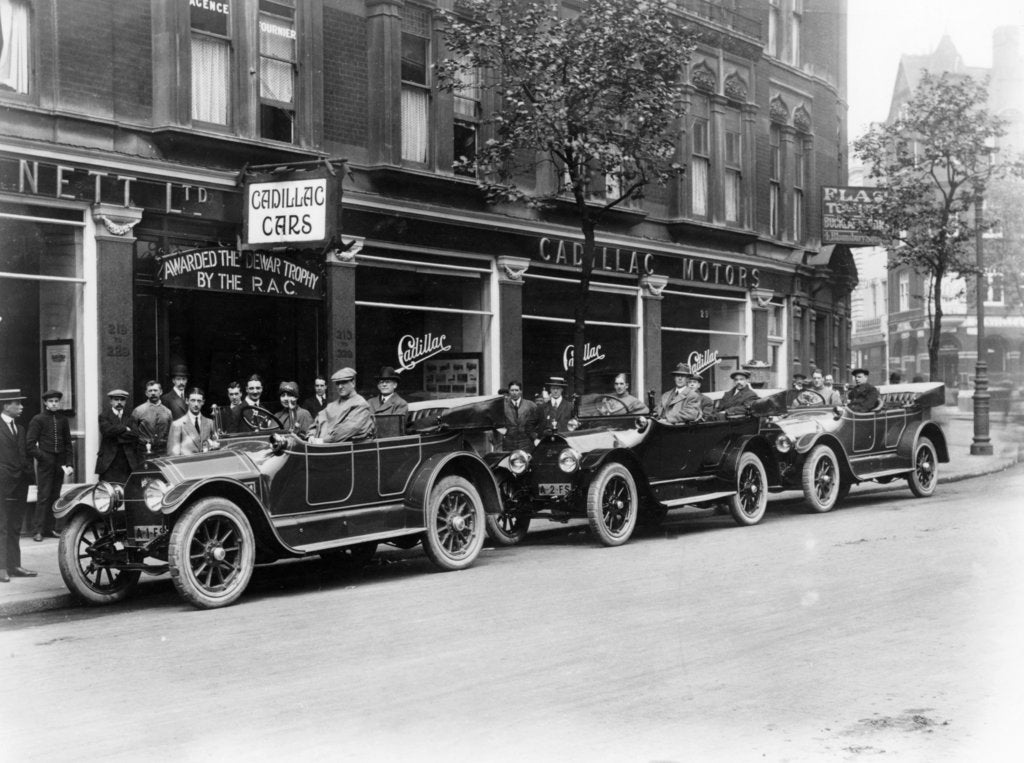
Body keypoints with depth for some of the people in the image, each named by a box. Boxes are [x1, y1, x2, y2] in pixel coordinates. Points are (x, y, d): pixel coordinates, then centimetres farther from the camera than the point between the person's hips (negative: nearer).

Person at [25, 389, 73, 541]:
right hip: (45, 463, -4)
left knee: (55, 497, 6)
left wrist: (69, 463, 6)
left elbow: (68, 443, 15)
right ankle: (37, 530, -5)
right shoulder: (38, 419, -1)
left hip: (60, 463, 4)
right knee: (43, 496, -7)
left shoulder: (63, 419, 12)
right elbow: (30, 443, -2)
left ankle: (49, 528, 12)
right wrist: (41, 457, -10)